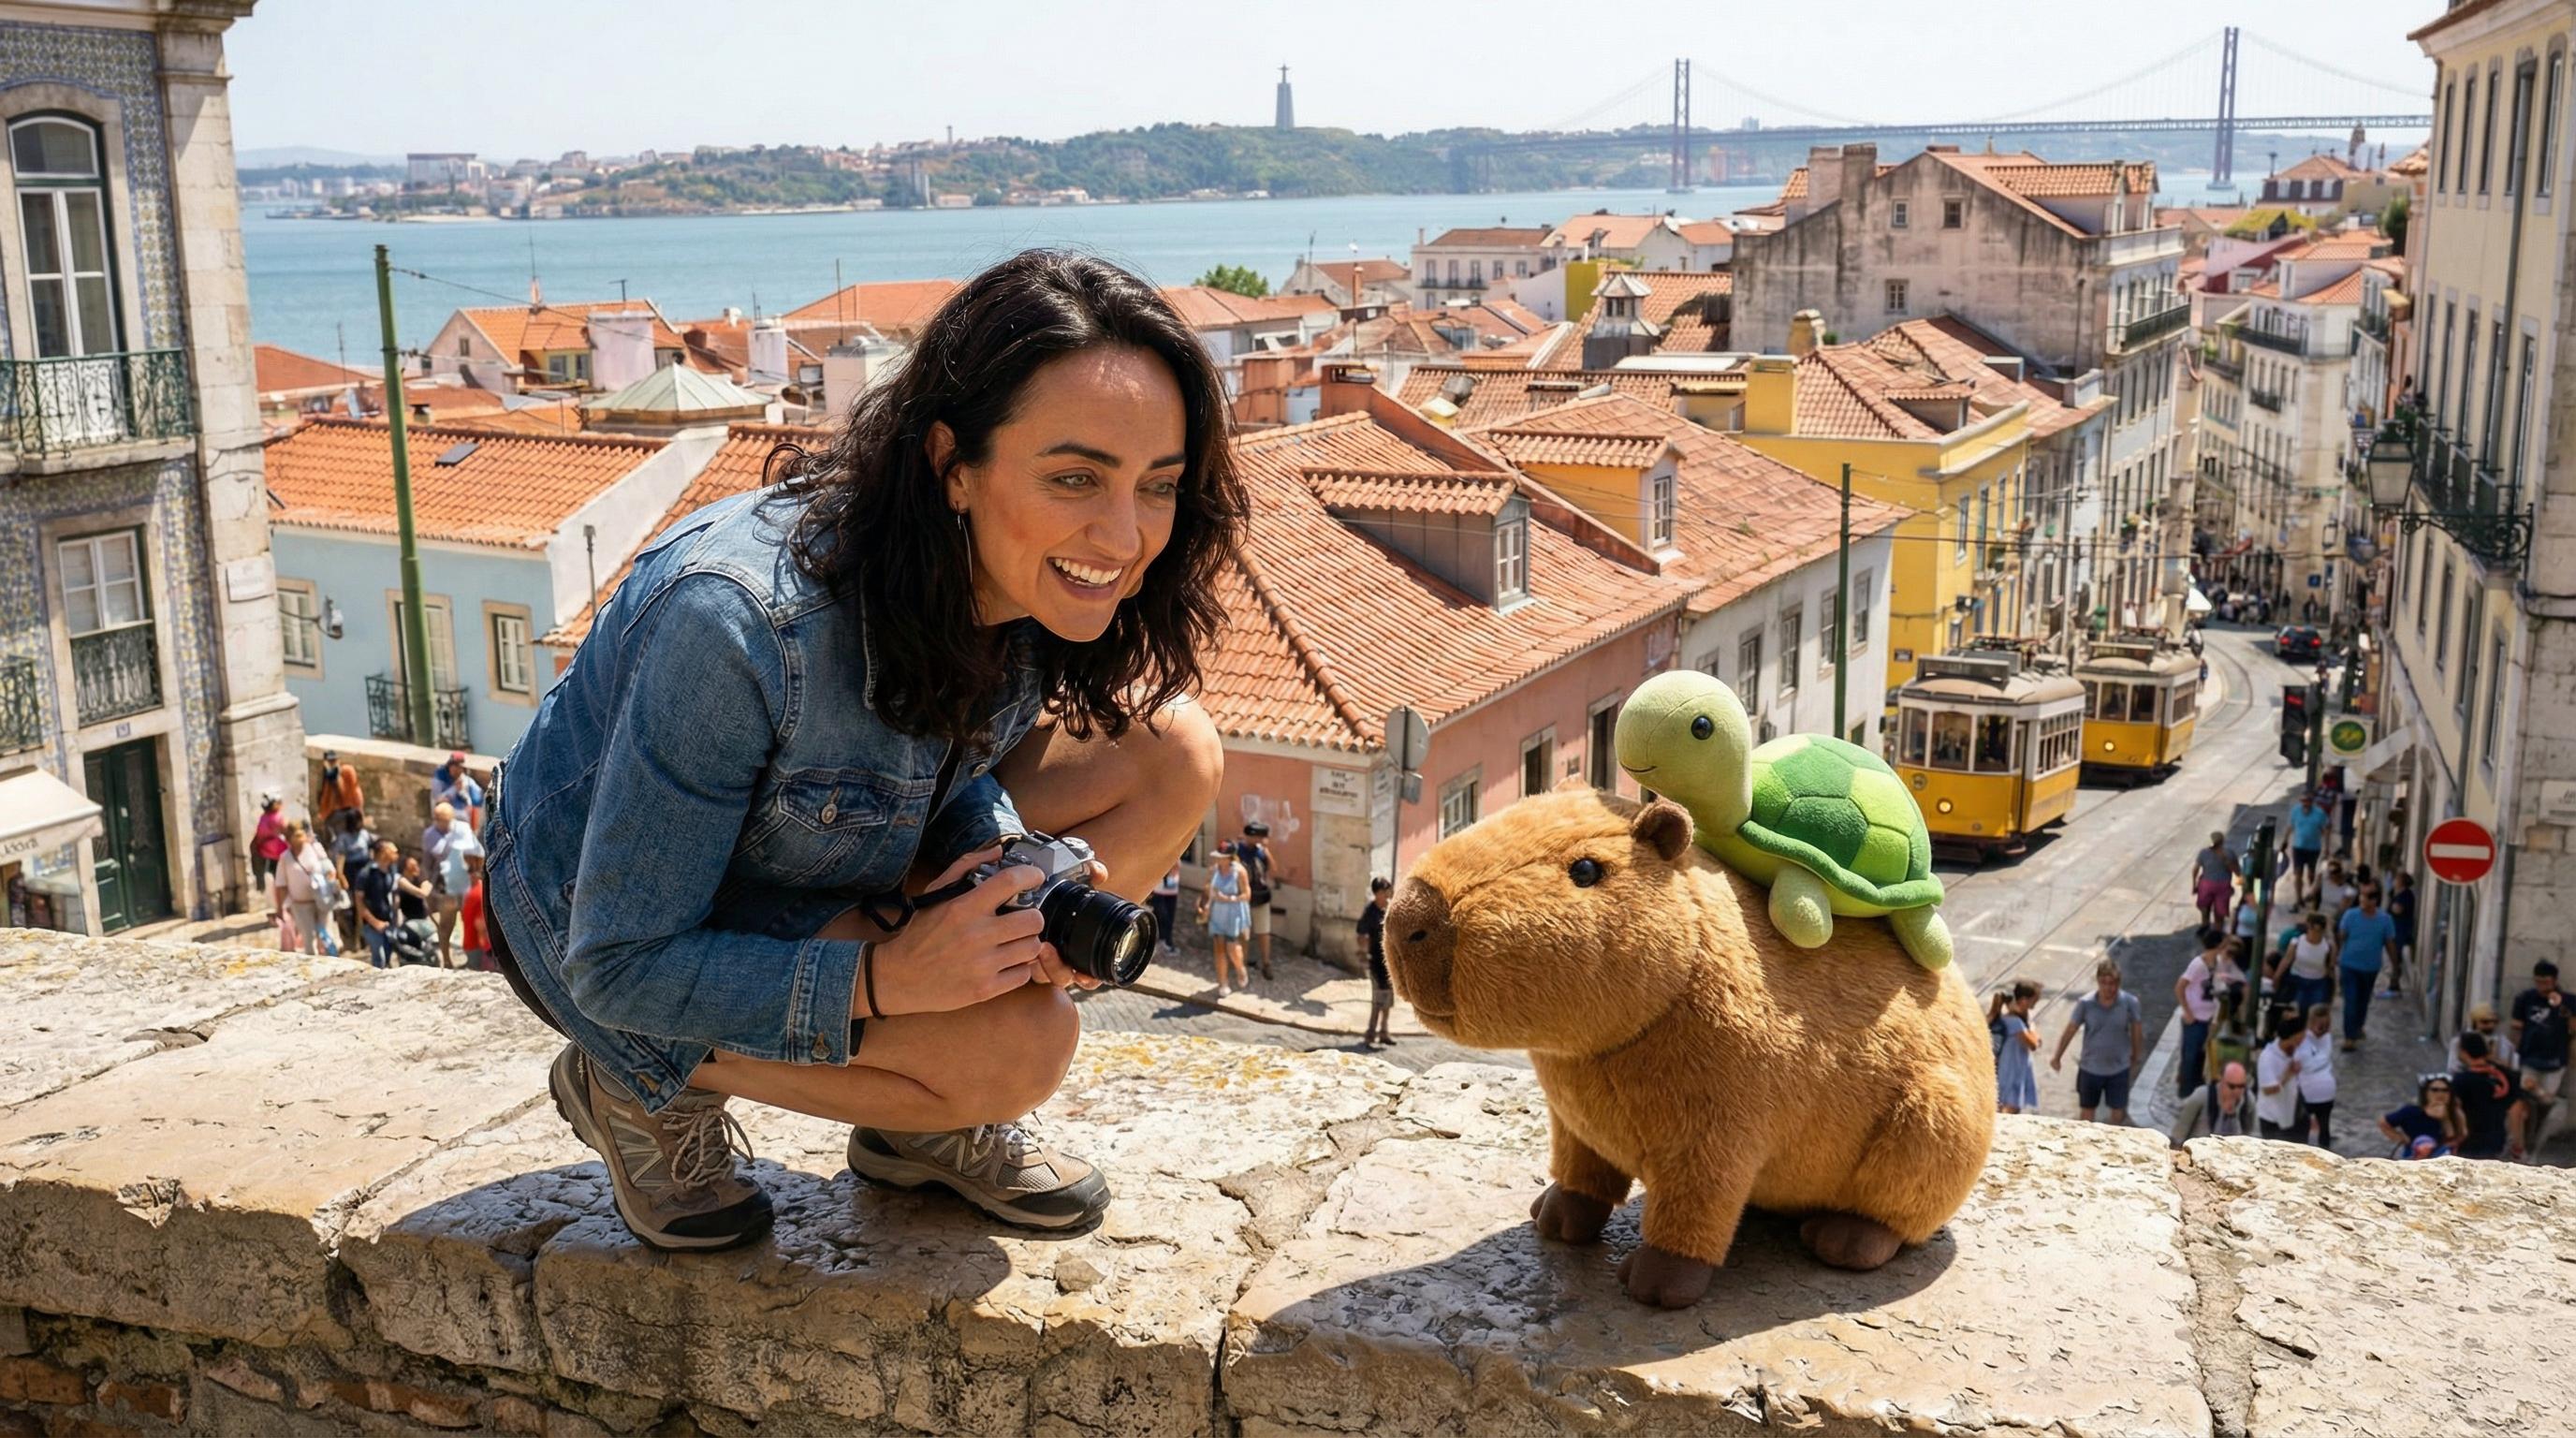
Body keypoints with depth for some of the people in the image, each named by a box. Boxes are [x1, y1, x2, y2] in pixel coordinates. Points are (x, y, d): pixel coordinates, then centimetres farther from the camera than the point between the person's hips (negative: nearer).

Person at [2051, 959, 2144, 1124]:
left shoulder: (2130, 1003, -16)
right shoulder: (2086, 1004, -16)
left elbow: (2136, 1032, 0)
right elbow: (2070, 1030, -4)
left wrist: (2134, 1059, 11)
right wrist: (2057, 1057, -1)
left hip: (2119, 1069, 0)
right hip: (2090, 1068, 0)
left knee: (2118, 1114, 8)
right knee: (2086, 1112, 14)